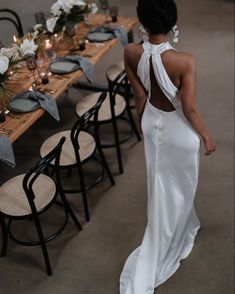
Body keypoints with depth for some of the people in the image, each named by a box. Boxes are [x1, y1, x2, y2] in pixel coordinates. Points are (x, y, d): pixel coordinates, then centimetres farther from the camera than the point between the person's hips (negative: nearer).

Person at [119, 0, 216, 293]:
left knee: (161, 182, 27)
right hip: (178, 129, -5)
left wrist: (142, 123, 13)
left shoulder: (131, 53, -18)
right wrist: (206, 136, -5)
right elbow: (190, 109, -23)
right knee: (179, 186, 19)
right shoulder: (185, 61, -31)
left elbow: (140, 96, -5)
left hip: (152, 122, 5)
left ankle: (182, 226, 57)